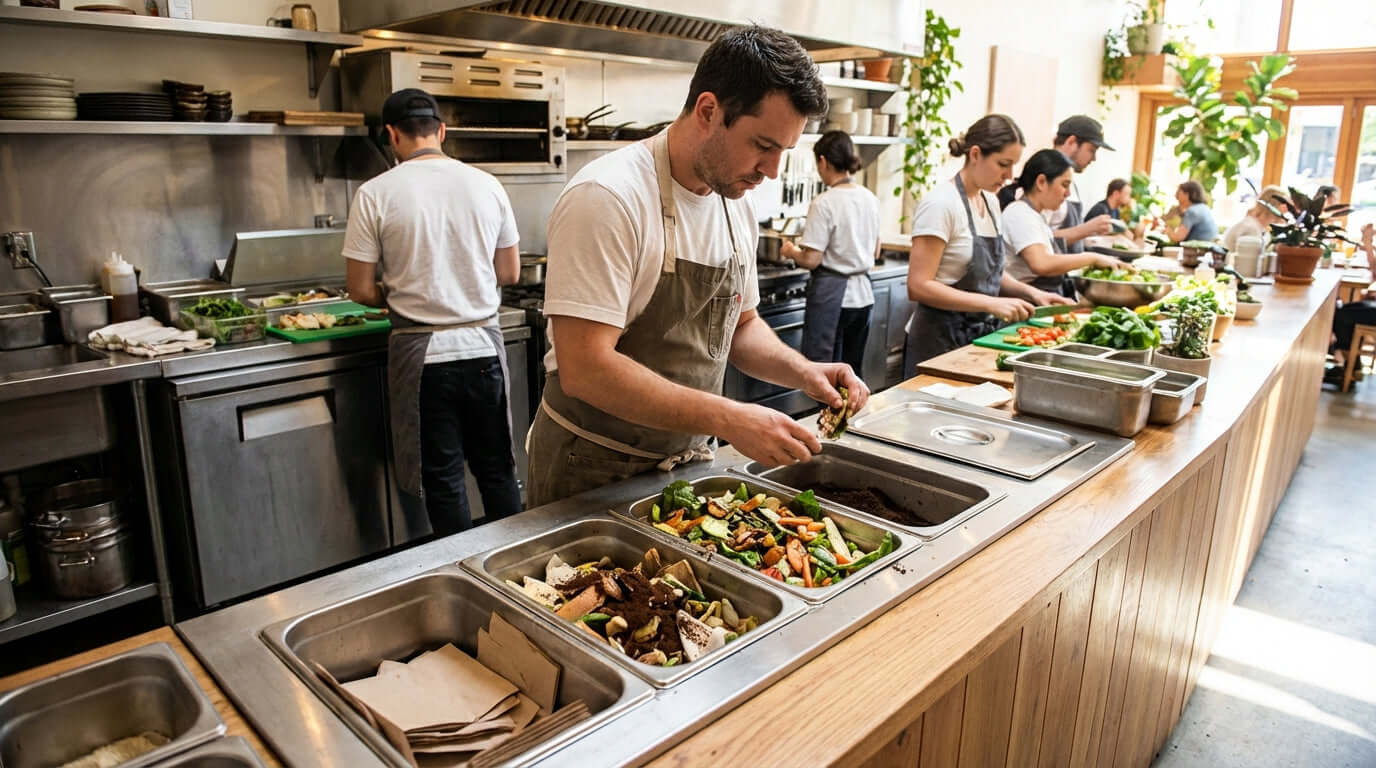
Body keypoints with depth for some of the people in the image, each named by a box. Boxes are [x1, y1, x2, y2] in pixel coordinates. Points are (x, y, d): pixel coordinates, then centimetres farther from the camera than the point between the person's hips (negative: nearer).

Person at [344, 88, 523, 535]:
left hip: (423, 353, -3)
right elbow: (510, 273, 7)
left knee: (443, 480, 10)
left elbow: (361, 290, -5)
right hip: (483, 345, 3)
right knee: (497, 470, 15)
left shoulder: (376, 194, -7)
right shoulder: (487, 185, 1)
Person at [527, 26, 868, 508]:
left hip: (689, 462, 7)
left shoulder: (737, 204, 1)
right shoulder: (607, 198, -23)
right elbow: (584, 369, -28)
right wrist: (729, 419, -30)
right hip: (594, 471, -7)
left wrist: (802, 372, -6)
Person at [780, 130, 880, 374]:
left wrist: (791, 252, 3)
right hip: (862, 293, 7)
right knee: (851, 371, 16)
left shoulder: (824, 203, -15)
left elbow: (811, 260, -16)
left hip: (831, 295, -7)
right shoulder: (870, 198, 7)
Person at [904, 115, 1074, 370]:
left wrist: (1030, 292, 3)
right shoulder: (941, 204, -15)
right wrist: (991, 304, -24)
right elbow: (919, 286, -21)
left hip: (981, 336, 8)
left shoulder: (991, 202, 9)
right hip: (941, 340, -8)